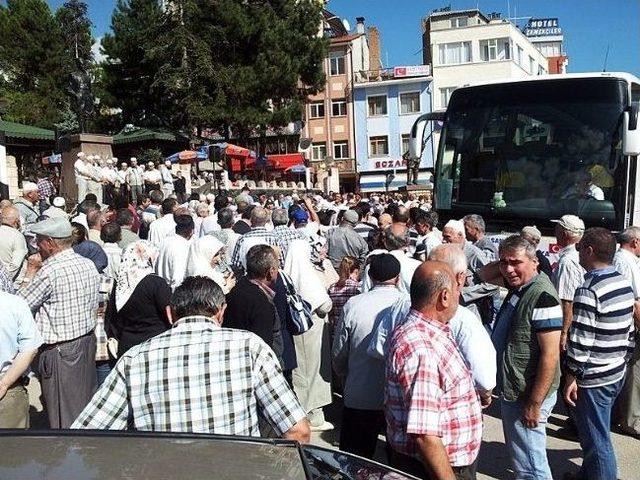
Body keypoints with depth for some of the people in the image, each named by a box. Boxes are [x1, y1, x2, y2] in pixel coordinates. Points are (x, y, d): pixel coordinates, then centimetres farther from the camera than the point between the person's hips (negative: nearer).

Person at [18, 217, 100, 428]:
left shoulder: (50, 271, -20)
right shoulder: (88, 265, 3)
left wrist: (30, 272, -2)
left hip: (60, 351, -7)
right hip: (88, 340, 8)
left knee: (64, 418, 4)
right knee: (87, 405, 19)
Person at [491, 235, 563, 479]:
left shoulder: (541, 297, -25)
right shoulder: (518, 285, 1)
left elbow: (550, 355, -26)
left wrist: (534, 404, -23)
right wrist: (502, 264, -1)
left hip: (528, 397, -9)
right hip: (510, 391, 9)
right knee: (517, 453, 25)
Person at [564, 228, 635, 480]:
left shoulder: (589, 291, -22)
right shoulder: (624, 283, 4)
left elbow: (580, 342, -22)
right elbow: (630, 332, 11)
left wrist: (571, 377, -13)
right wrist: (622, 360, 20)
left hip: (594, 378, -9)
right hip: (617, 373, 9)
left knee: (596, 439, 5)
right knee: (596, 432, 24)